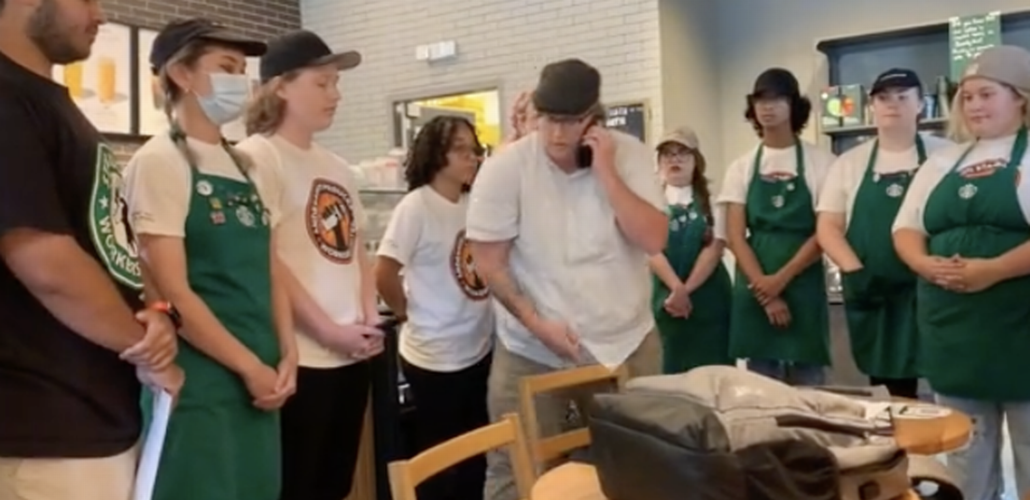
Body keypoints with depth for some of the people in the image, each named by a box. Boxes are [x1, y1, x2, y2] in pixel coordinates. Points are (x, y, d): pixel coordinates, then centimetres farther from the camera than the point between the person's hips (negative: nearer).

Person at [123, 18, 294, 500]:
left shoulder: (244, 168, 12)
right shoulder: (160, 161, -9)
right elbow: (173, 292, -16)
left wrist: (286, 355, 0)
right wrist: (250, 366, -12)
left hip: (260, 380, 7)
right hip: (198, 383, -7)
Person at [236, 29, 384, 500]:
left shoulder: (338, 168, 14)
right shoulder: (258, 156, -8)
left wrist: (369, 319, 1)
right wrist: (328, 330, -13)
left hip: (352, 353, 7)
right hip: (300, 356, -7)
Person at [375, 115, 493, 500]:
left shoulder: (475, 203, 5)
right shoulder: (416, 206, -14)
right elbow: (384, 273, -17)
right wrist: (409, 313, -5)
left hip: (479, 350, 7)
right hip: (434, 357, -6)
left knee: (476, 456, 19)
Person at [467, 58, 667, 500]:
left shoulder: (630, 154, -6)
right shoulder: (505, 168, -11)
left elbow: (653, 241, -14)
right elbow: (489, 262, -8)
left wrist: (606, 172, -19)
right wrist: (536, 323, -17)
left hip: (628, 344, 2)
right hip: (532, 351, -1)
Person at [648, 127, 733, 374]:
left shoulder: (711, 201, 6)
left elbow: (714, 248, -5)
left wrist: (686, 289, -17)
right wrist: (676, 288, -22)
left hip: (709, 297, 1)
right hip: (667, 296, 0)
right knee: (674, 368, 3)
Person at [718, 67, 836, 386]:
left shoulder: (820, 163, 1)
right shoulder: (742, 167, 6)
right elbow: (734, 236, 0)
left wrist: (781, 279, -13)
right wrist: (764, 289, -10)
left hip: (803, 286, -2)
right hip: (755, 289, 2)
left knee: (807, 381, 2)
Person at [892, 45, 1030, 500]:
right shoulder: (942, 161, 16)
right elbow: (906, 229, 13)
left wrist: (993, 270, -23)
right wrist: (926, 265, -7)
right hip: (952, 324, 5)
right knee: (964, 450, 14)